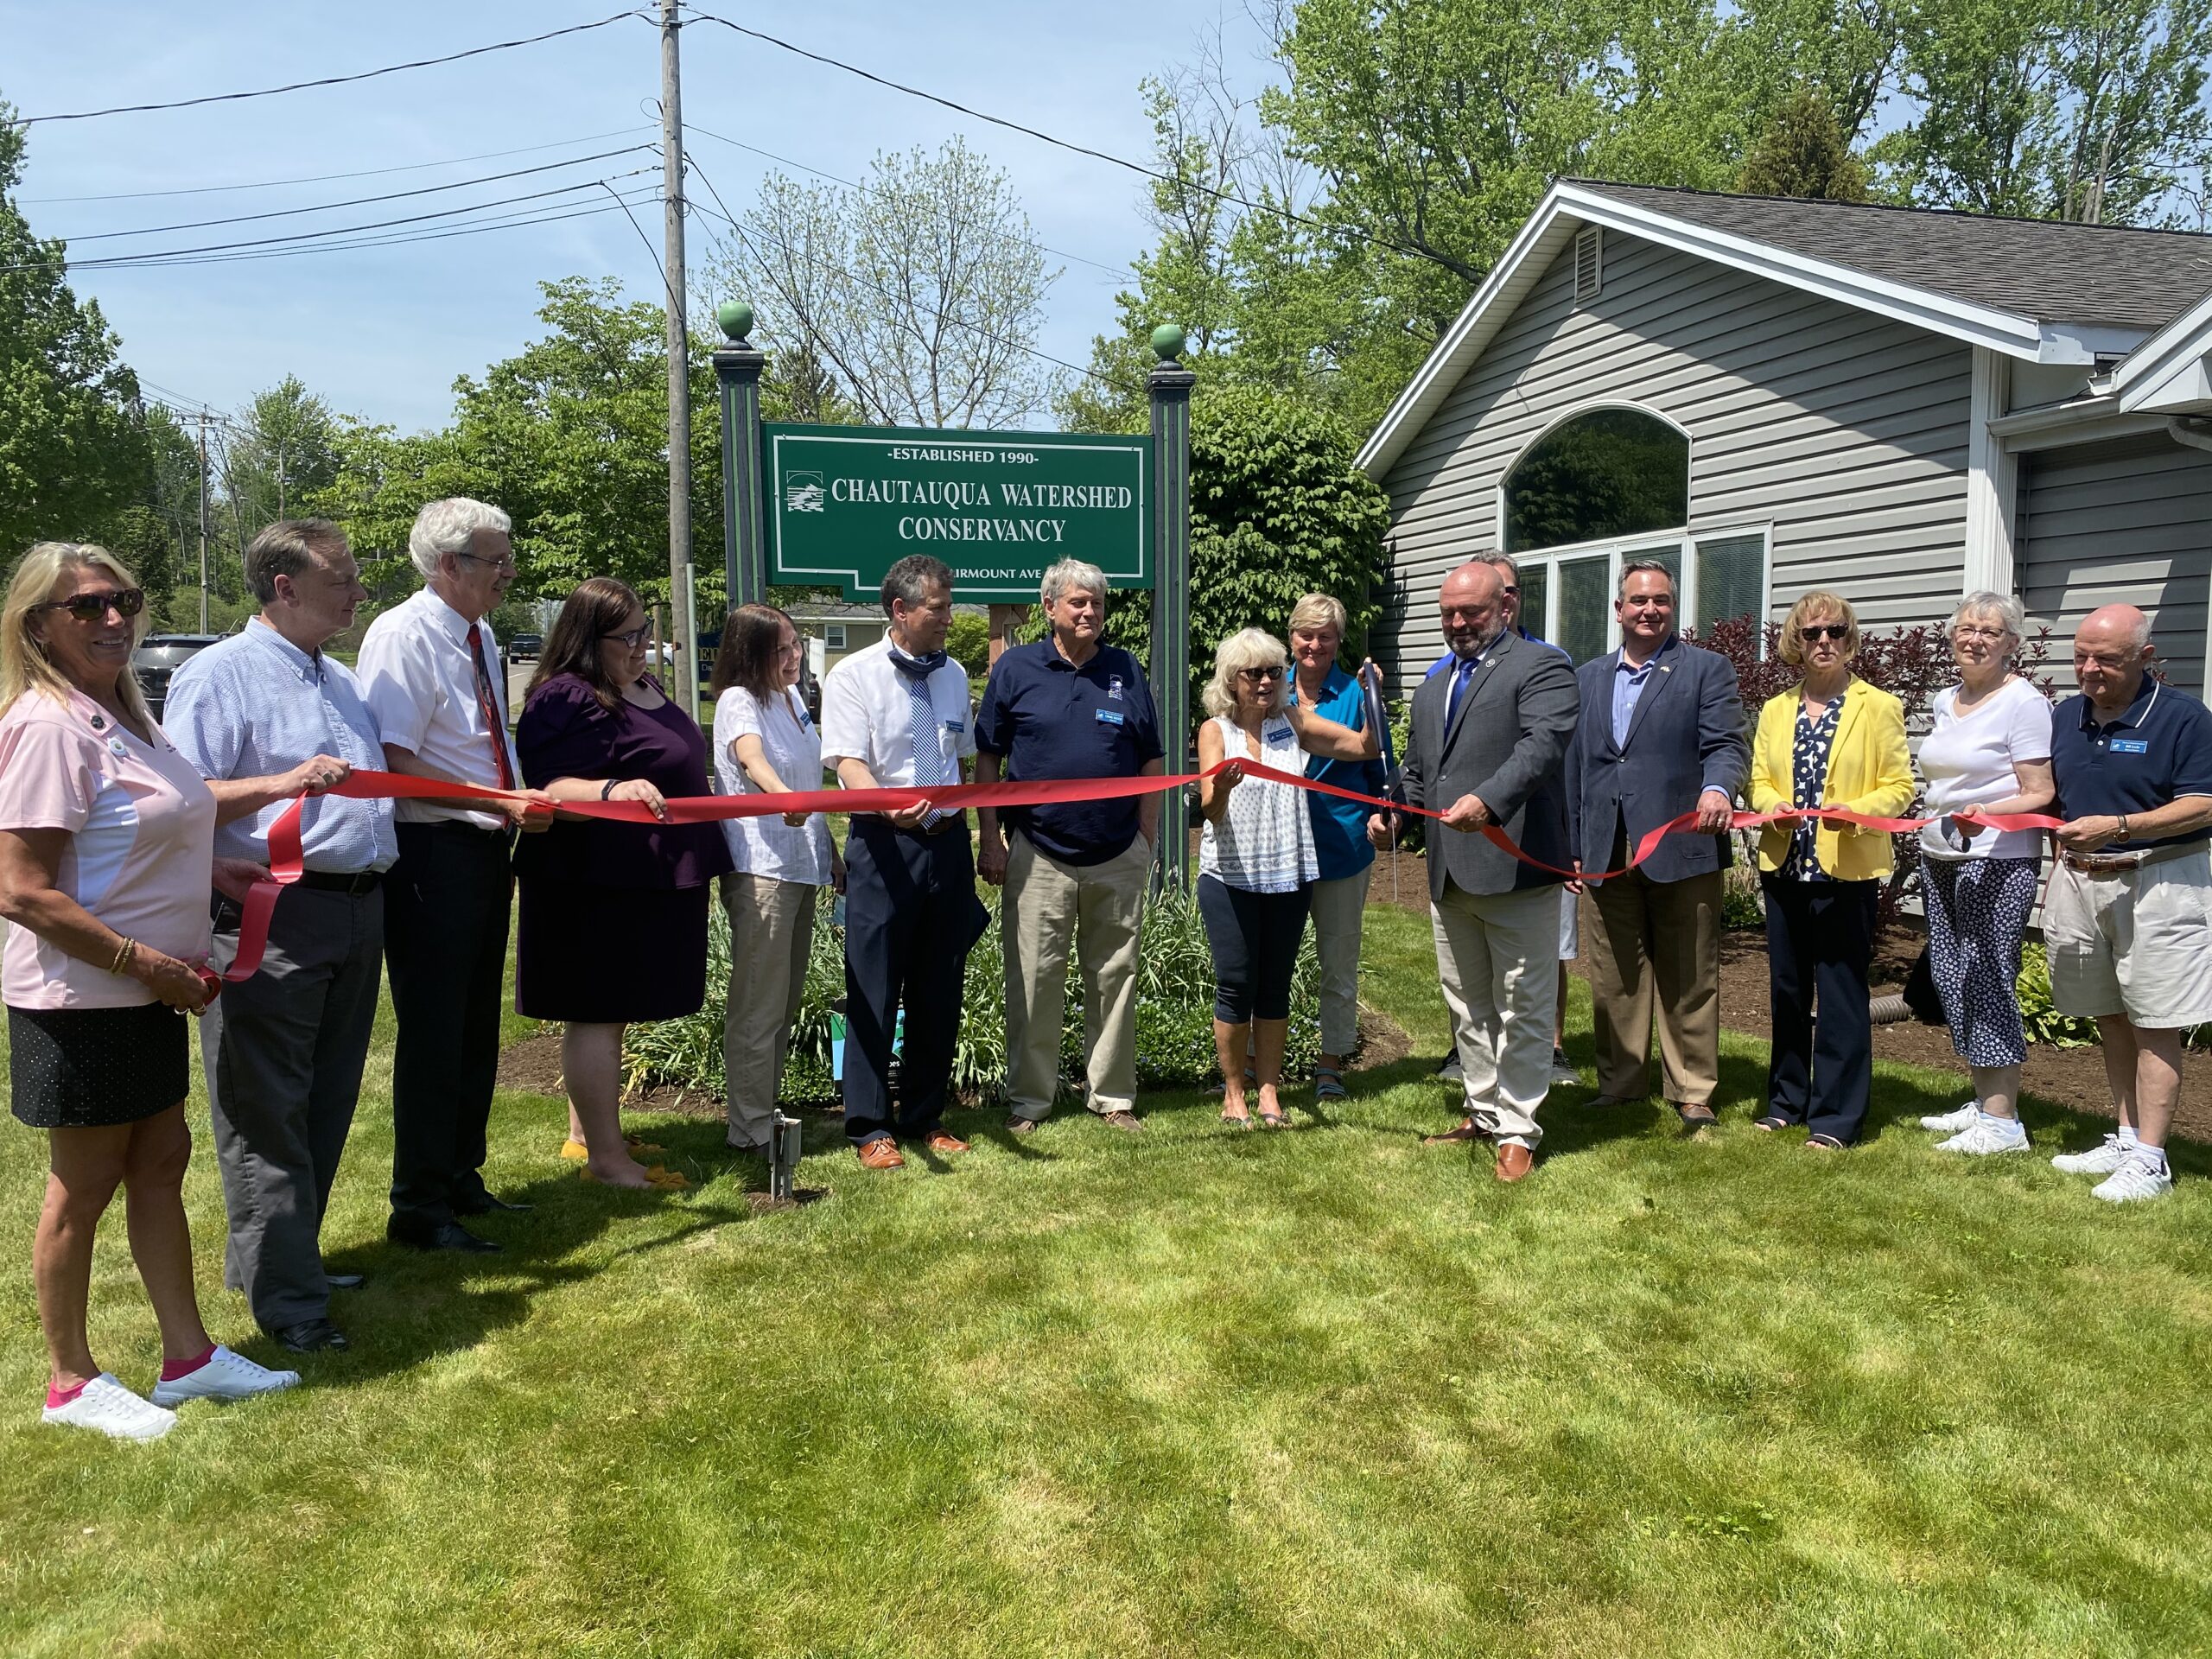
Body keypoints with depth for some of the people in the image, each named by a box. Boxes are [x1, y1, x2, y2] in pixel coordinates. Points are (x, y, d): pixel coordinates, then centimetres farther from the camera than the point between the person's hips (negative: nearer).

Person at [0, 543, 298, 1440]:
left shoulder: (119, 713, 9)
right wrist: (146, 962, -23)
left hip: (147, 994, 9)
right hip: (82, 1003, -9)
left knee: (161, 1164, 15)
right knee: (83, 1187, 6)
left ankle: (187, 1355, 28)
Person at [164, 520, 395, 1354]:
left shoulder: (341, 679, 19)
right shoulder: (219, 674, -7)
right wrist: (280, 783, -28)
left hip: (357, 910, 9)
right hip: (272, 918, -8)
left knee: (327, 1103, 15)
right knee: (267, 1114, -2)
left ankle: (287, 1256, 28)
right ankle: (286, 1300, 4)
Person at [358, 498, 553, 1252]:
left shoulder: (481, 637, 13)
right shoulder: (403, 634, -14)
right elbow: (394, 763, -21)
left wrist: (522, 802, 10)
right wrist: (497, 801, -22)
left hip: (485, 851, 9)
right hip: (431, 856, -9)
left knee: (477, 1028, 17)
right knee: (434, 1033, -2)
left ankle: (460, 1180, 32)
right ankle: (419, 1208, 12)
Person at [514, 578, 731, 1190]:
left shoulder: (643, 686, 14)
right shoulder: (568, 700, -17)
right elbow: (553, 787, -26)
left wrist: (704, 788, 38)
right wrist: (612, 789, -41)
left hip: (652, 882, 10)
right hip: (598, 887, -10)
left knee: (612, 1009, 18)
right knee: (598, 1013, -4)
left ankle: (585, 1128, 30)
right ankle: (606, 1157, 2)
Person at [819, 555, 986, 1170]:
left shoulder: (954, 675, 12)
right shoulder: (854, 675, -5)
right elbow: (849, 763, -15)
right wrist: (890, 806, -35)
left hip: (949, 843, 5)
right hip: (883, 846, -5)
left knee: (939, 991, 11)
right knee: (875, 989, 0)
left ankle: (925, 1117, 23)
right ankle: (869, 1126, 10)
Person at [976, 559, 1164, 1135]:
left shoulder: (1126, 670, 7)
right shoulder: (1015, 668, 1)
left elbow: (1151, 762, 10)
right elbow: (987, 759, 4)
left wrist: (1146, 840, 5)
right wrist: (990, 839, -2)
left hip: (1118, 856, 2)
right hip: (1039, 855, -2)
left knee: (1115, 978, 9)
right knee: (1033, 980, 2)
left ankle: (1113, 1096, 20)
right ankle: (1029, 1099, 14)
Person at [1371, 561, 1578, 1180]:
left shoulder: (1541, 666, -4)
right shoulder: (1432, 687, 21)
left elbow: (1543, 745, -21)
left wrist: (1488, 801, -35)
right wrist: (1391, 813, 8)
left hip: (1515, 868, -8)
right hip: (1449, 874, 8)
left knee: (1522, 1008, 2)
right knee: (1467, 1005, 17)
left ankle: (1517, 1131, 11)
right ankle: (1484, 1111, 30)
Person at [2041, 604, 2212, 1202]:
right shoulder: (2067, 715, 11)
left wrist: (2117, 827, -23)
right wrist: (2064, 867, 12)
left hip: (2157, 884, -6)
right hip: (2081, 881, 6)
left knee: (2153, 1026, -2)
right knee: (2108, 1019, 13)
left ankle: (2150, 1161, 2)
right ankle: (2126, 1140, 23)